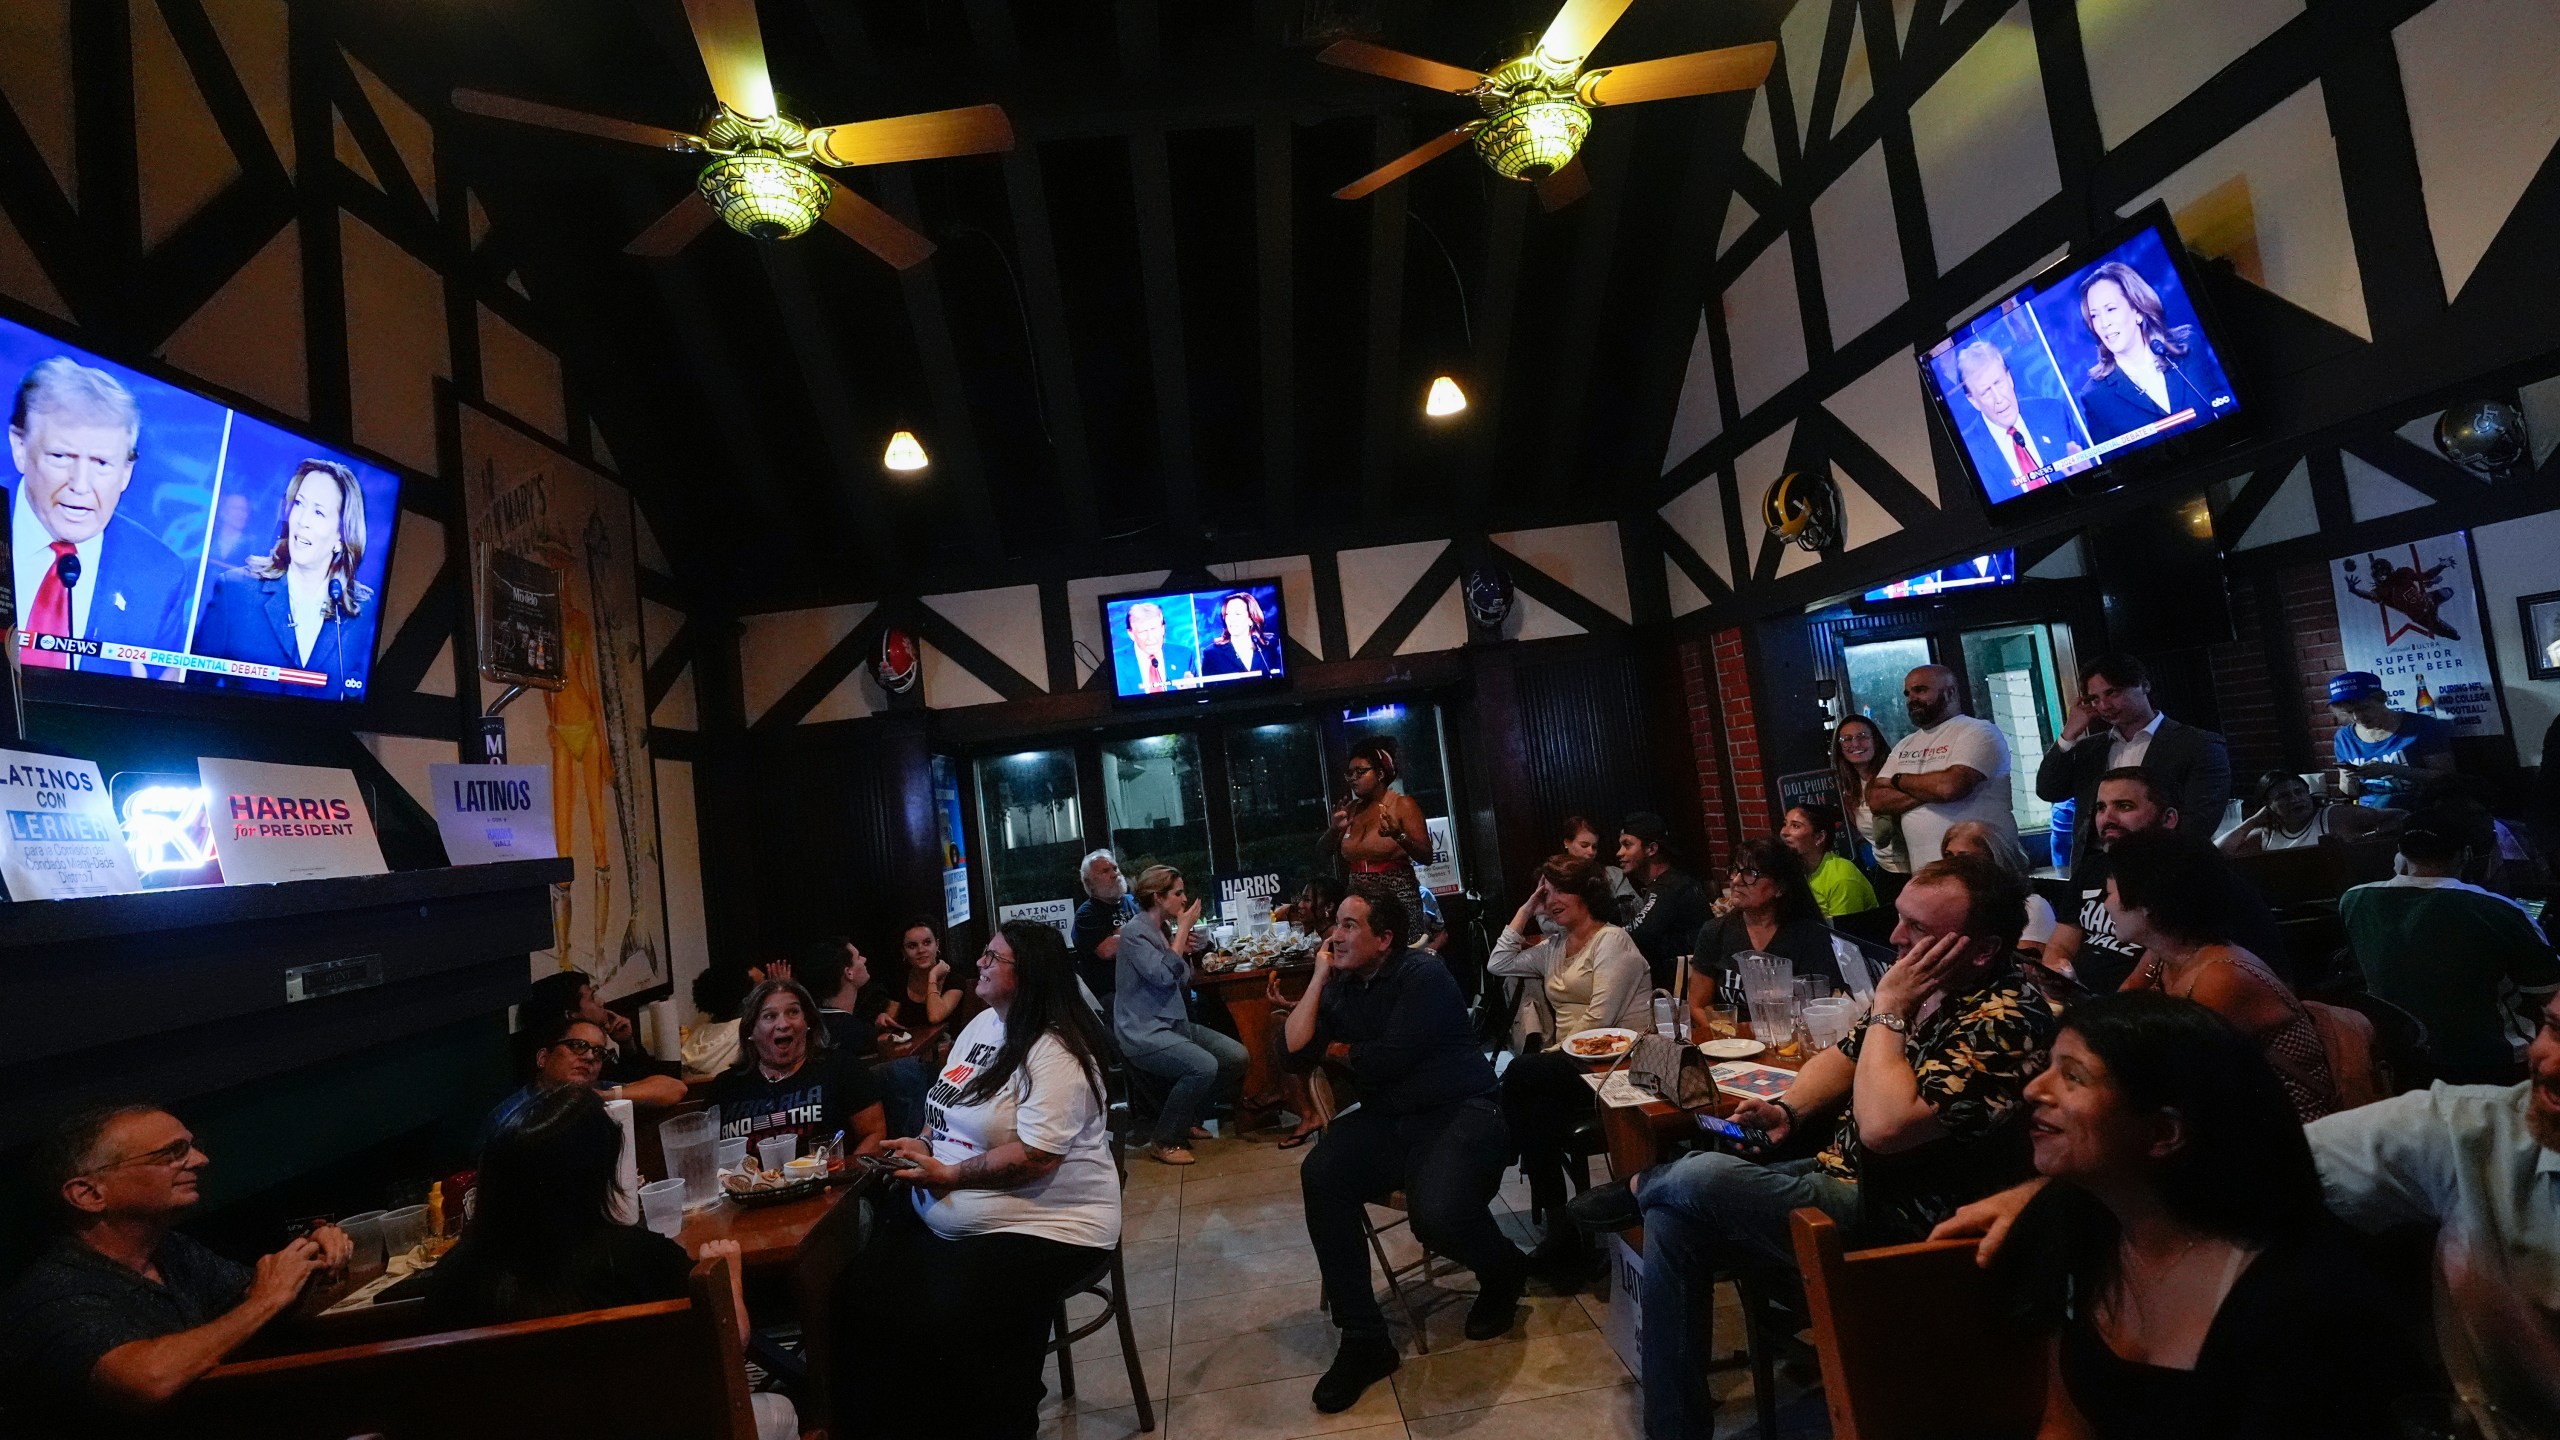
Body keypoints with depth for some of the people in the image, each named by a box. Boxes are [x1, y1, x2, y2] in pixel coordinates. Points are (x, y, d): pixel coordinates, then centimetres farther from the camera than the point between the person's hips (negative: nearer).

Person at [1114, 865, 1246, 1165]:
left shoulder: (1166, 929, 12)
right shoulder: (1134, 932, -13)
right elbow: (1163, 976, -25)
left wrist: (1186, 949, -1)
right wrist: (1184, 929, -17)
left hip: (1176, 1023, 9)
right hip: (1143, 1032, -9)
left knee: (1236, 1056, -6)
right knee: (1204, 1066, -29)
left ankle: (1191, 1119, 14)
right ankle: (1164, 1141, -10)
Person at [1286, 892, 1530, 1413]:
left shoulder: (1422, 975, -12)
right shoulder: (1340, 988, 8)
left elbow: (1390, 1059, -18)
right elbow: (1297, 1054, -2)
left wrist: (1341, 1051, 2)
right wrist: (1317, 980, -4)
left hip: (1460, 1113, -6)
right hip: (1388, 1120, 6)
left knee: (1437, 1215, -32)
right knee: (1320, 1177, -21)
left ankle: (1503, 1272, 8)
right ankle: (1363, 1339, -10)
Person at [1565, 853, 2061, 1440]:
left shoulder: (2007, 1019, -24)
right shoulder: (1926, 987, 5)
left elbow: (1884, 1127, -32)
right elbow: (1845, 1057, 17)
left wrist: (1888, 1009, -22)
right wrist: (1788, 1108, -2)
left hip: (1900, 1222, -9)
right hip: (1845, 1177, 9)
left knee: (1700, 1177, -22)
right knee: (1673, 1220, -5)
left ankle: (1637, 1190, 17)